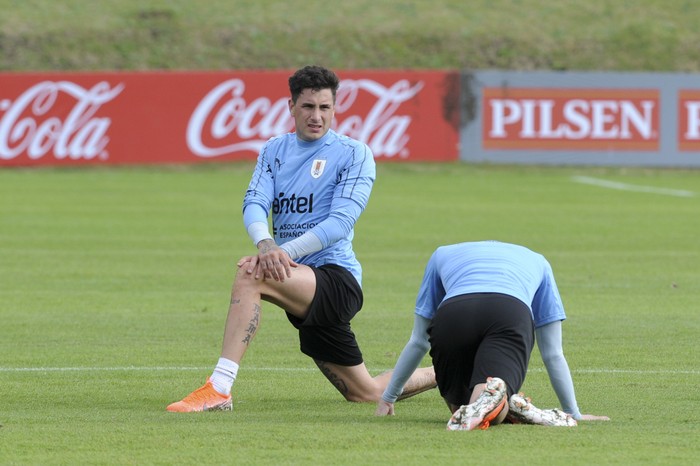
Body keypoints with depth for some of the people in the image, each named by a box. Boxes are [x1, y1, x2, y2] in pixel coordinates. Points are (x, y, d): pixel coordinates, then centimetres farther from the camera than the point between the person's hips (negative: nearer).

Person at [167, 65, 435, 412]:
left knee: (250, 272, -32)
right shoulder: (274, 151, 14)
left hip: (338, 279, -7)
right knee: (366, 393, 14)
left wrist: (284, 251, -27)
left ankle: (218, 390, -36)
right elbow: (254, 202, -3)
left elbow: (341, 221, -15)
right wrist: (265, 244, -26)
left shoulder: (354, 154, -2)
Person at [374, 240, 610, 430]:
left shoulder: (442, 254, 41)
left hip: (451, 315, 1)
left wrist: (387, 399, 53)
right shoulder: (537, 261, 41)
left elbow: (418, 342, 43)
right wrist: (573, 415, 47)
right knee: (492, 414, -9)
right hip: (513, 315, -1)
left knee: (459, 408, 11)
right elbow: (553, 354, 39)